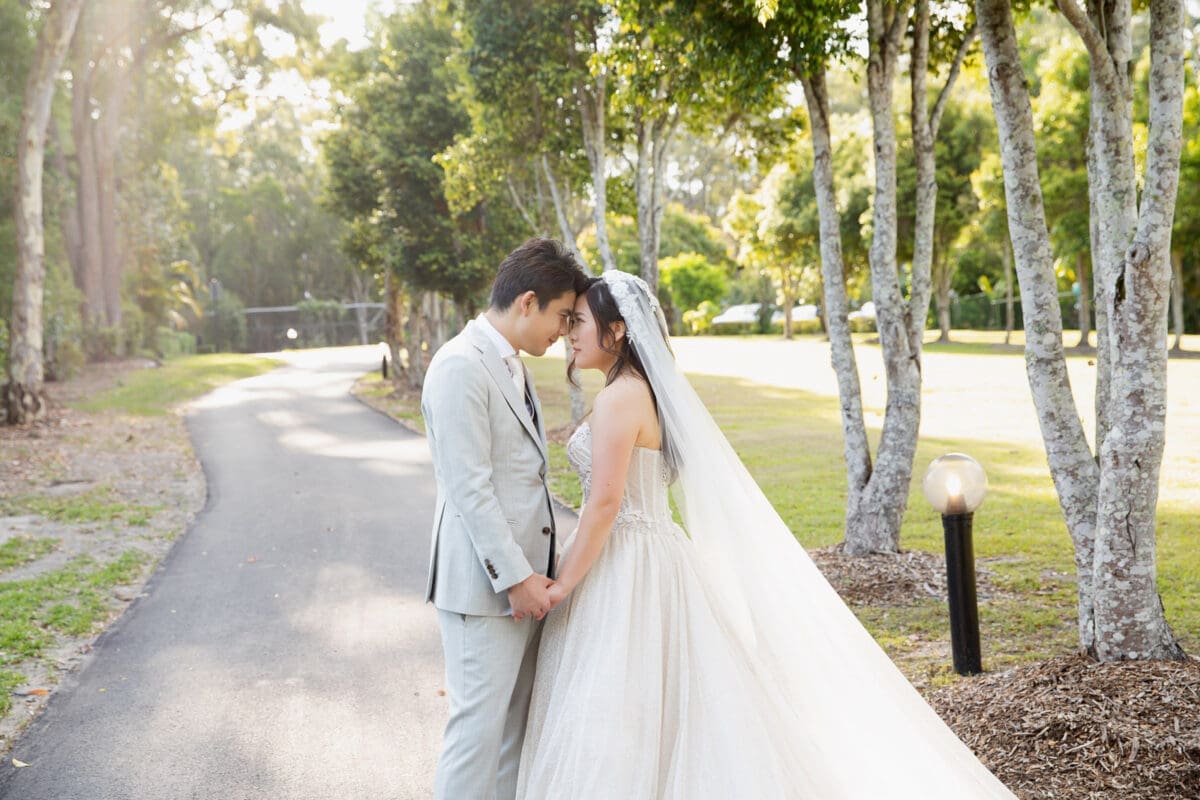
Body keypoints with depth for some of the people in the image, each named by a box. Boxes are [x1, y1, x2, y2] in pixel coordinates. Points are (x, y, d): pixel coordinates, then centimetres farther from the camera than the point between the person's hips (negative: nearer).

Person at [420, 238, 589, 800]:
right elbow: (469, 488, -20)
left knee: (518, 721, 15)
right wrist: (514, 577, -19)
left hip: (522, 577, 10)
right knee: (480, 723, -3)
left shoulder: (511, 364, 14)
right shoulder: (460, 365, -16)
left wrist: (534, 571, 16)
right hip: (483, 585, -9)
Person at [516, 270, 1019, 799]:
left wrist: (563, 584, -17)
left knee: (617, 724, -2)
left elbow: (605, 503, -22)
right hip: (649, 559, 10)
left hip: (624, 574, -10)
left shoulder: (619, 398, -17)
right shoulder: (644, 391, 12)